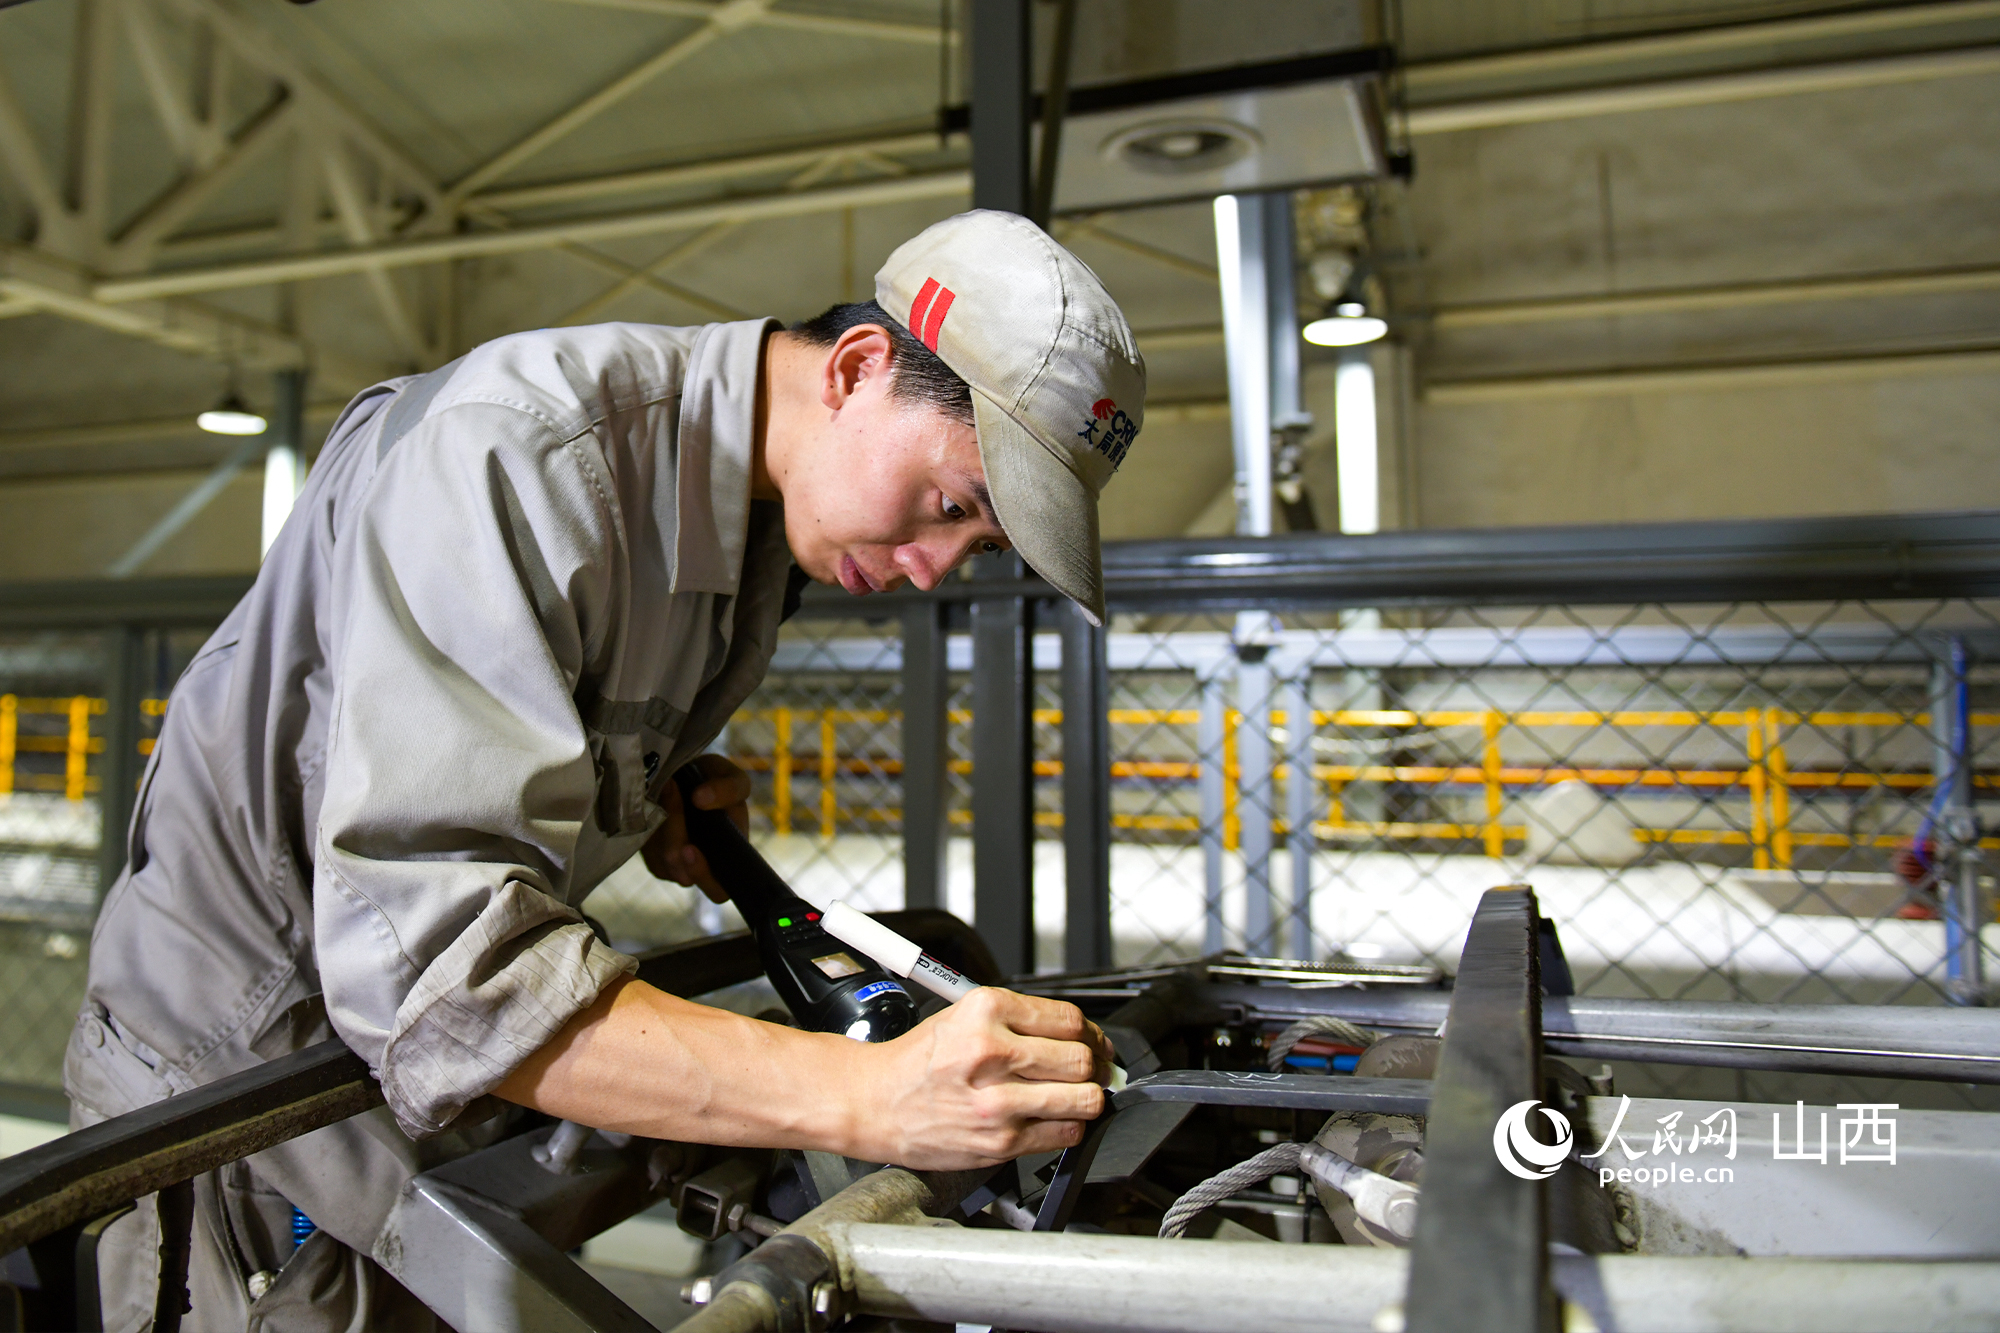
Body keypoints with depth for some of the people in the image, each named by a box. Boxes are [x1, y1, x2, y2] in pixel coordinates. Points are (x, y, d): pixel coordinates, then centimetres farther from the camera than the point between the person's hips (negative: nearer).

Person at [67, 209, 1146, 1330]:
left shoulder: (767, 520, -3)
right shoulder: (518, 450, -31)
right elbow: (433, 956, -39)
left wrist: (654, 799, -9)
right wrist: (865, 1099, -44)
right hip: (240, 1060, -6)